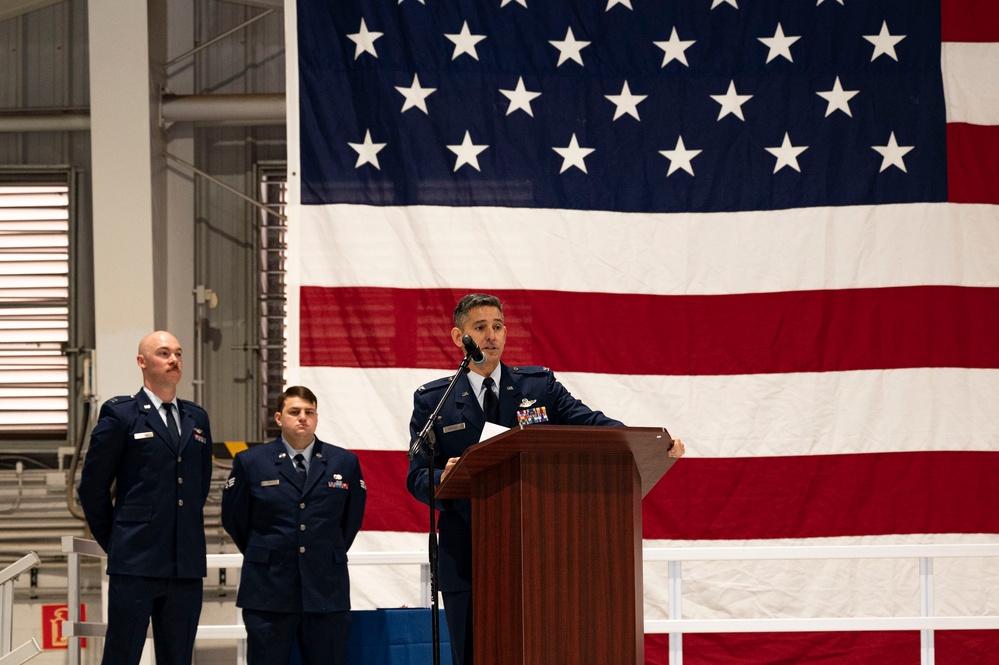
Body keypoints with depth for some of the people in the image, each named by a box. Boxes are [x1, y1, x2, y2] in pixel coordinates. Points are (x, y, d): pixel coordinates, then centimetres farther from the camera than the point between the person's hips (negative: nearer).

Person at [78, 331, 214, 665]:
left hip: (186, 563, 5)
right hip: (136, 563, -5)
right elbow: (93, 485, 1)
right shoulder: (120, 414, -1)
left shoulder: (197, 418, 14)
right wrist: (113, 542, 4)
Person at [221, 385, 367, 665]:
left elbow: (352, 517, 16)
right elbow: (234, 519, 10)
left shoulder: (345, 462, 6)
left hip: (327, 591, 1)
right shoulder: (250, 462, 3)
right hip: (268, 592, -1)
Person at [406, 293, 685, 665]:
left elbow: (591, 424, -4)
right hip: (465, 560, -1)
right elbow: (417, 477, -1)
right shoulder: (432, 401, 6)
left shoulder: (540, 385, 9)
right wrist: (443, 479, -25)